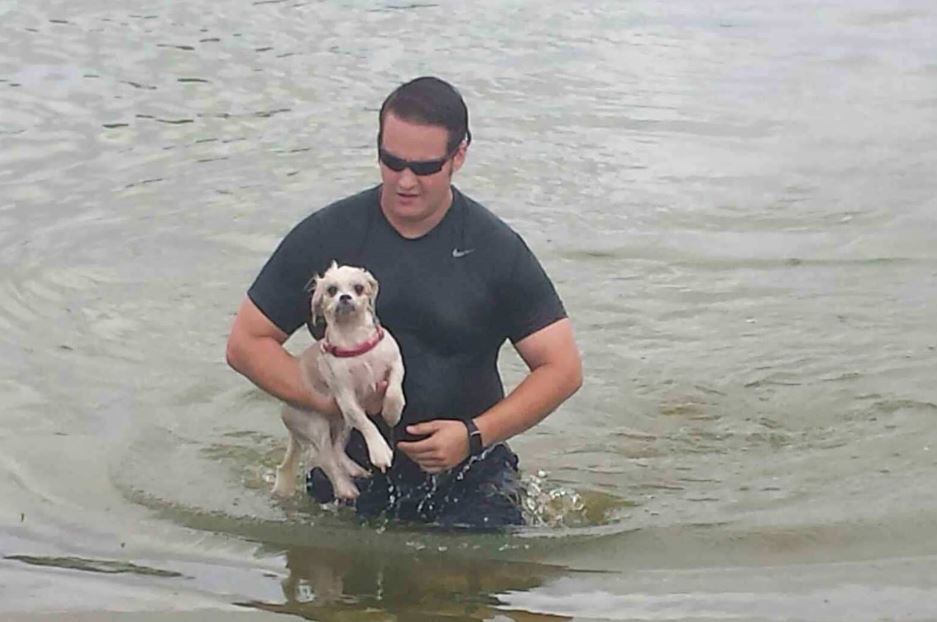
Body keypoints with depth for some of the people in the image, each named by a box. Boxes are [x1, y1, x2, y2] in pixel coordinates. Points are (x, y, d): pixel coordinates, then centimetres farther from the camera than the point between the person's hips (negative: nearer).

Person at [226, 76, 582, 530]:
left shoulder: (496, 251, -3)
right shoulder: (324, 238, -1)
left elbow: (562, 368, -2)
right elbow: (246, 343, 4)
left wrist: (475, 435, -14)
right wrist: (328, 401, -11)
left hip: (467, 474, -2)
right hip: (353, 470, 2)